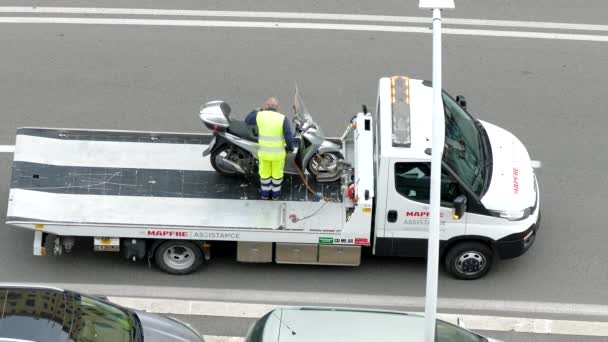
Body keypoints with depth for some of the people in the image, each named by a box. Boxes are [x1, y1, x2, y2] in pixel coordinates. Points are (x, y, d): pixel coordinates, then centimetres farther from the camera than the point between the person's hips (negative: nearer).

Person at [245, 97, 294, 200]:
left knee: (265, 172, 24)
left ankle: (265, 193, 41)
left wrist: (259, 111, 19)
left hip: (264, 152, 1)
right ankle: (275, 194, 39)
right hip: (278, 153, -1)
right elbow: (288, 137, -19)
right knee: (277, 172, 22)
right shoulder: (282, 119, -19)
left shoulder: (259, 116, -12)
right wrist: (290, 147, 1)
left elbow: (247, 120, 8)